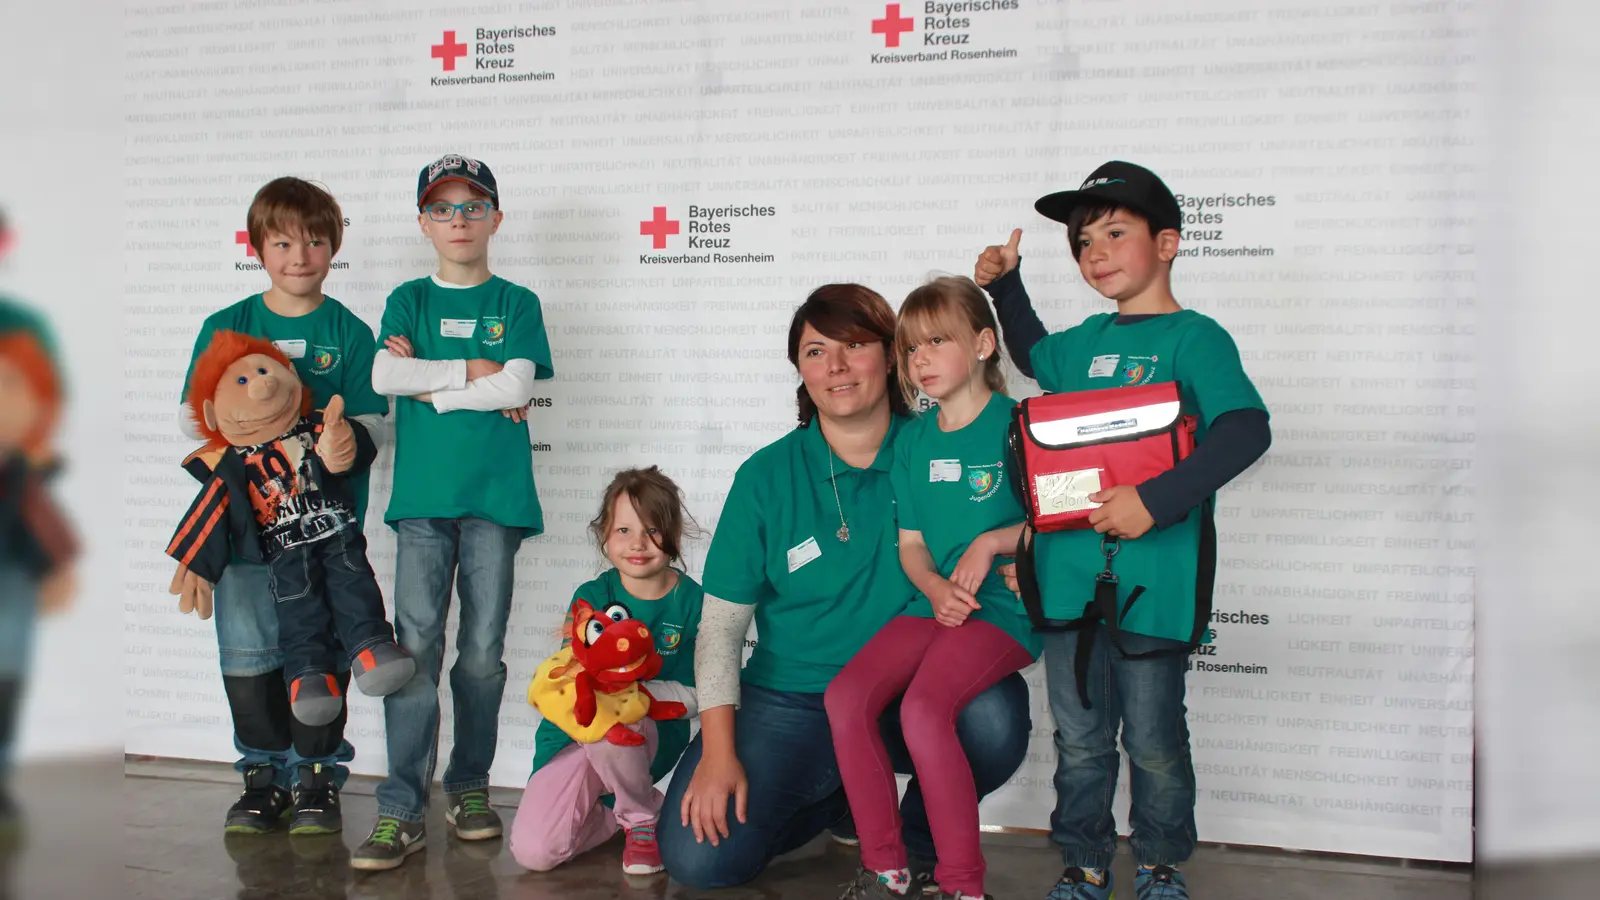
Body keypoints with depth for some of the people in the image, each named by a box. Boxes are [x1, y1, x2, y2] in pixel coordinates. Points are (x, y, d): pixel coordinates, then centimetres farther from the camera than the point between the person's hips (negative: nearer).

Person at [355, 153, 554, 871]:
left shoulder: (517, 303, 9)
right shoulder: (409, 299, 13)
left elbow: (516, 388, -7)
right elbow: (384, 376, -4)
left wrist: (429, 383, -4)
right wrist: (475, 370, -6)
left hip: (495, 495, 0)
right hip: (422, 495, 1)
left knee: (483, 652, 3)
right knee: (415, 645, -7)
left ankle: (469, 785, 19)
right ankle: (401, 810, -5)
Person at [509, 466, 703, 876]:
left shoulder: (693, 603, -8)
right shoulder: (592, 597, -4)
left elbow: (693, 696, -11)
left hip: (653, 737, -2)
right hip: (576, 735, 2)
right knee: (532, 850, -16)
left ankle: (642, 818, -8)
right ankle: (620, 810, 14)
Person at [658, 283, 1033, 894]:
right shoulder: (766, 477, -2)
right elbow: (721, 624, -1)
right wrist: (718, 751, -11)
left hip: (907, 694, 0)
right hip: (791, 701, 1)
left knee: (994, 718, -33)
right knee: (695, 858, -18)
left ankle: (916, 840, 0)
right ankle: (837, 802, 14)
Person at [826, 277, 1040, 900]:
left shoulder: (1015, 424, -4)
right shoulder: (913, 439, 14)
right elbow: (911, 544, 13)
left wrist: (990, 543, -16)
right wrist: (936, 589, -7)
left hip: (1003, 608, -6)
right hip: (933, 605, 6)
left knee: (923, 706, -29)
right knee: (846, 695, -16)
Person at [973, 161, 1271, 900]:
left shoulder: (1194, 337, -8)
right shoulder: (1086, 340, 13)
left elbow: (1247, 429, -23)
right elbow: (1033, 355, 37)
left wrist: (1157, 499, -30)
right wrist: (1004, 287, 26)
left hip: (1151, 580, -5)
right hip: (1070, 572, 6)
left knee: (1153, 738, 9)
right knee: (1079, 736, 13)